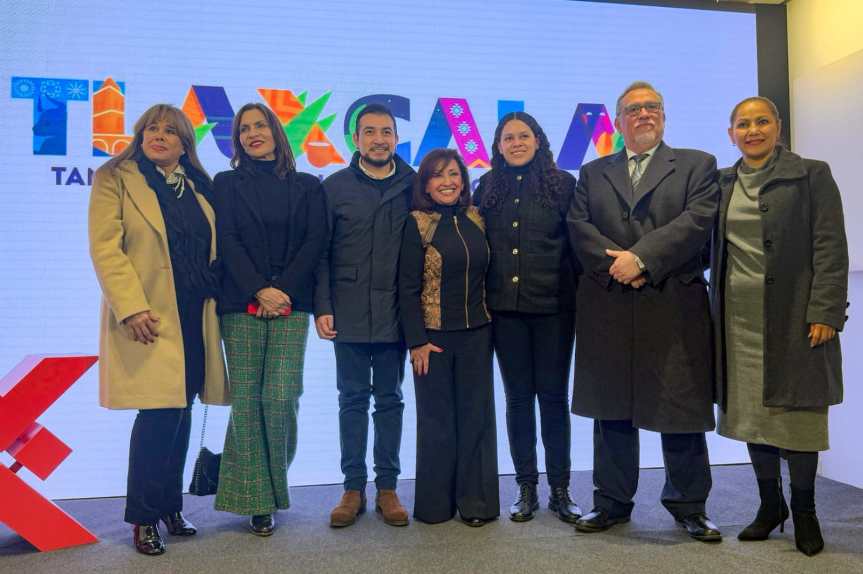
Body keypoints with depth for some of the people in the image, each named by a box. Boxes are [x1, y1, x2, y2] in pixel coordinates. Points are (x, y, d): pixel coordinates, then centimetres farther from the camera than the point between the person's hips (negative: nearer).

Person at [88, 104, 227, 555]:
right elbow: (105, 249, -8)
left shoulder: (198, 186, 15)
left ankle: (170, 506, 24)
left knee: (179, 414, 10)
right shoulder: (114, 179, 1)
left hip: (194, 318, 5)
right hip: (149, 319, -5)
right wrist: (131, 307, -18)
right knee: (159, 414, -8)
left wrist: (219, 298, 6)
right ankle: (143, 518, 9)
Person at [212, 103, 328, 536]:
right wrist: (259, 290, -12)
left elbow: (315, 241, 3)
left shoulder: (307, 186, 12)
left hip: (291, 304, 0)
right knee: (246, 400, -2)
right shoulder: (227, 184, 12)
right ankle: (257, 501, 9)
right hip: (241, 304, 0)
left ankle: (274, 481, 18)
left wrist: (284, 289, -10)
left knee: (281, 398, -7)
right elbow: (227, 241, 1)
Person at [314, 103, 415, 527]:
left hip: (396, 314, 0)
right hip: (349, 314, 0)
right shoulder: (334, 187, 4)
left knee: (390, 400, 9)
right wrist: (322, 308, -6)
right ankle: (353, 488, 19)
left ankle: (387, 487, 20)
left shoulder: (414, 187, 4)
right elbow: (321, 253, 2)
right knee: (353, 400, 8)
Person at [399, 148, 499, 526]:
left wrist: (490, 322, 8)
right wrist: (417, 341, -11)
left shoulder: (477, 220, 7)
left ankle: (475, 501, 18)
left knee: (476, 416, 6)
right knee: (437, 419, 5)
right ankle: (436, 503, 19)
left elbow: (486, 273, 14)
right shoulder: (417, 225, -5)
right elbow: (408, 288, -7)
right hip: (434, 335, -3)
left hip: (476, 334, 4)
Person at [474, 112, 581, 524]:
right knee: (518, 397, 8)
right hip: (505, 306, 2)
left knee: (553, 395, 4)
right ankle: (526, 488, 20)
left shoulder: (562, 183, 2)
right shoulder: (487, 188, 8)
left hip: (553, 304, -2)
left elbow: (577, 241, 1)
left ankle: (560, 490, 17)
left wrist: (578, 292, -4)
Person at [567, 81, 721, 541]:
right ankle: (612, 502, 23)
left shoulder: (697, 165, 9)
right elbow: (579, 225, 2)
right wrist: (614, 264, -13)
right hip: (607, 310, 2)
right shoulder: (593, 173, 16)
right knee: (611, 410, 9)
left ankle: (688, 506, 22)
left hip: (674, 307, -2)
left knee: (681, 409, 4)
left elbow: (698, 219, -7)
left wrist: (641, 258, -16)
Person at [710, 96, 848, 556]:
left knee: (795, 410, 1)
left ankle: (804, 511, 20)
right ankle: (770, 504, 25)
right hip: (738, 318, 4)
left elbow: (831, 248, -6)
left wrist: (824, 312, -13)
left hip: (793, 316, -4)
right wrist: (715, 308, 5)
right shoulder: (722, 183, 12)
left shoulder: (811, 175, 0)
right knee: (751, 410, 9)